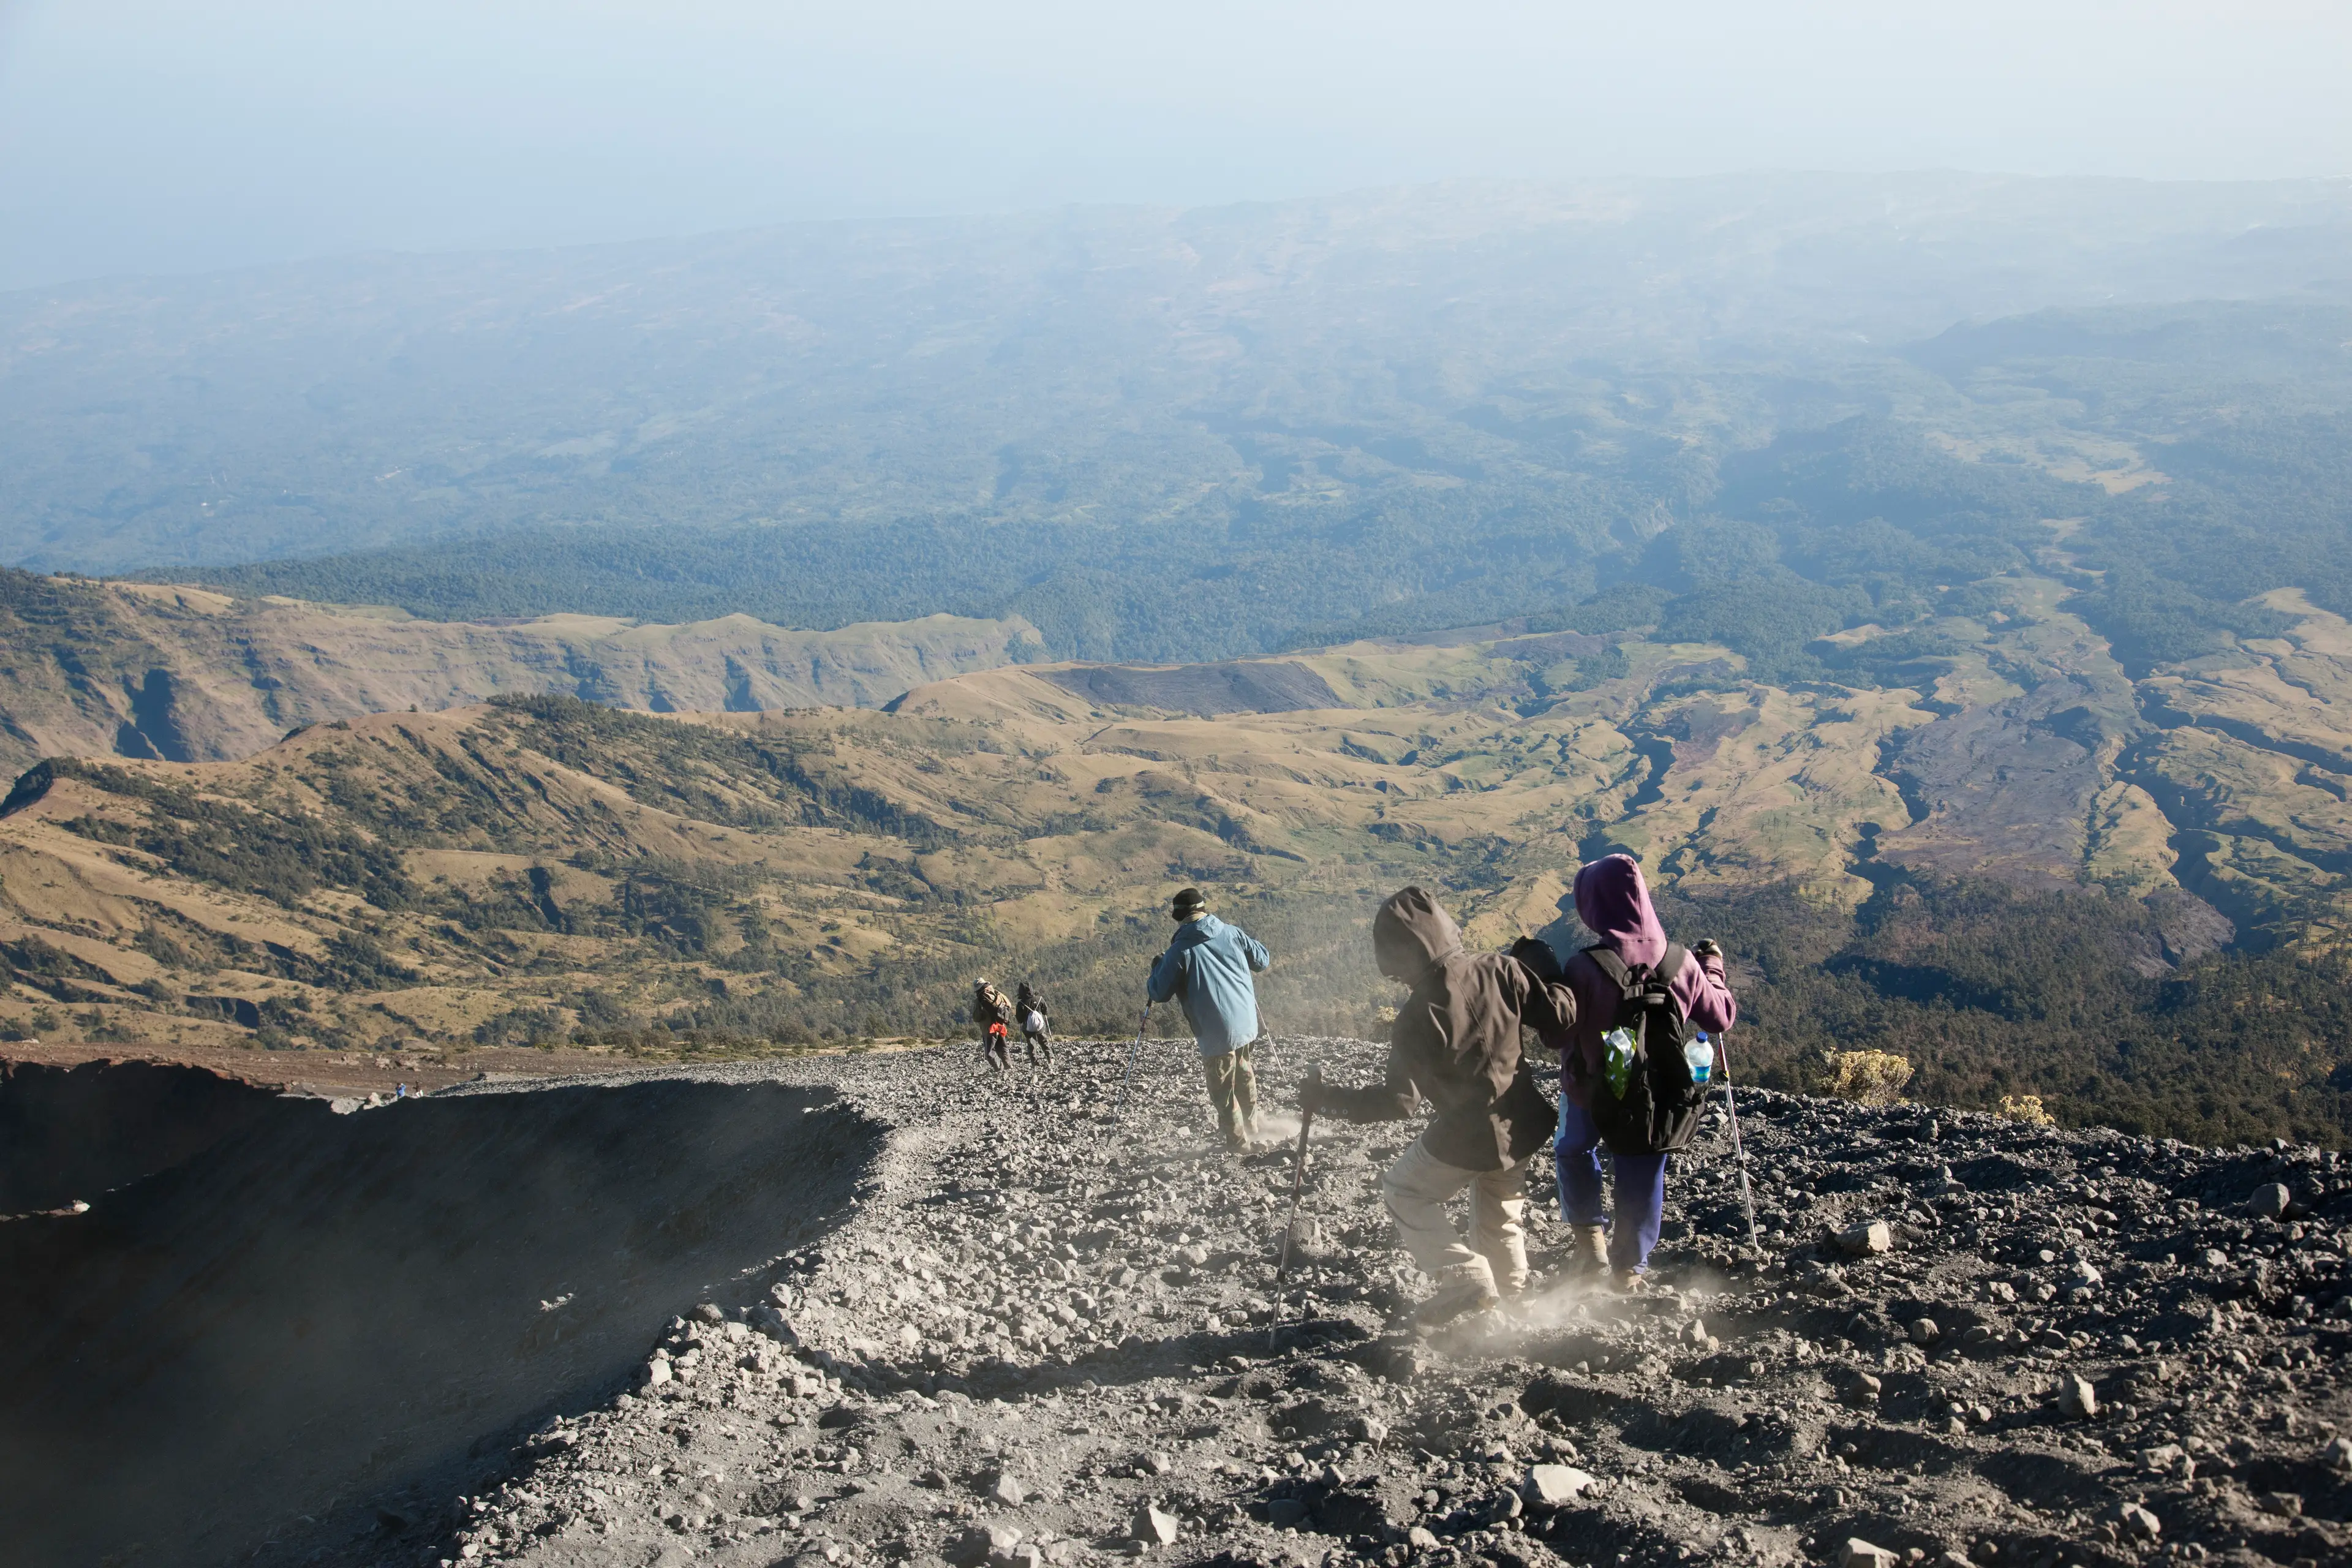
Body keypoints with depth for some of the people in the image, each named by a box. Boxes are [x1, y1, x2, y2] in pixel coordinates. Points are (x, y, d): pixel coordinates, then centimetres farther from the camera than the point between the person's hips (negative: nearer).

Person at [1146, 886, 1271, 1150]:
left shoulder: (1180, 950, -13)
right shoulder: (1232, 933, 0)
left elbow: (1159, 993, -7)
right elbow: (1262, 962, 12)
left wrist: (1158, 967, 12)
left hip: (1217, 1033, -6)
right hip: (1248, 1023, 6)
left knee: (1223, 1090, 10)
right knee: (1245, 1078, 25)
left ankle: (1238, 1143, 19)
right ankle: (1252, 1131, 39)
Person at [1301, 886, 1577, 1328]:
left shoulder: (1416, 1019, -26)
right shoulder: (1500, 970, -16)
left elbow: (1398, 1101, -21)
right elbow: (1561, 1017, -13)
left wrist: (1328, 1098, -12)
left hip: (1464, 1140, -5)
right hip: (1523, 1128, 5)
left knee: (1403, 1191, 19)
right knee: (1499, 1212, 29)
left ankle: (1466, 1278, 10)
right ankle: (1513, 1293, 42)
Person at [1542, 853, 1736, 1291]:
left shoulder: (1584, 967, -28)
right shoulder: (1682, 963, -16)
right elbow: (1720, 1019, -2)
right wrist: (1713, 969, 14)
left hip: (1590, 1090, -2)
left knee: (1574, 1149, 29)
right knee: (1642, 1177, 21)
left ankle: (1591, 1235, 25)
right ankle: (1631, 1266, 35)